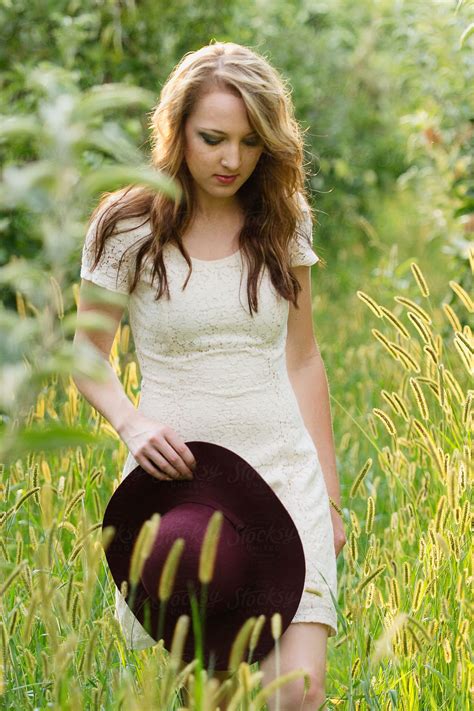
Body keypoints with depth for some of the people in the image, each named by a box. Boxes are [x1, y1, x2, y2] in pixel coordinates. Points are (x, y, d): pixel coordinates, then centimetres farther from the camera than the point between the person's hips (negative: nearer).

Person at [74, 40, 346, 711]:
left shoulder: (283, 221, 4)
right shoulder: (126, 228, -4)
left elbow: (302, 360, 11)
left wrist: (330, 495, 12)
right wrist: (131, 423, -16)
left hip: (283, 472, 2)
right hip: (177, 475, -1)